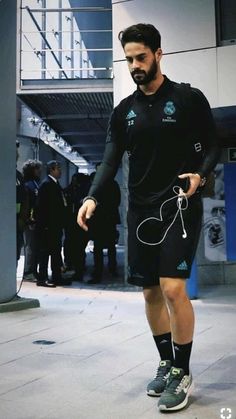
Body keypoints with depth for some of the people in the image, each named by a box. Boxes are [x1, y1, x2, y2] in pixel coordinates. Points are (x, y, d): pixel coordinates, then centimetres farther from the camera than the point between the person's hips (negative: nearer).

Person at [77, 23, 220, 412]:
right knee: (150, 291, 8)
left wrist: (200, 175, -19)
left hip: (179, 205, -4)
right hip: (141, 210, 5)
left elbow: (212, 146, 2)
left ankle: (182, 373, 2)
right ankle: (166, 363, 25)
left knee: (172, 287, -15)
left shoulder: (189, 98, -1)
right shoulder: (123, 111, 10)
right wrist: (92, 197, -13)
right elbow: (111, 161, 4)